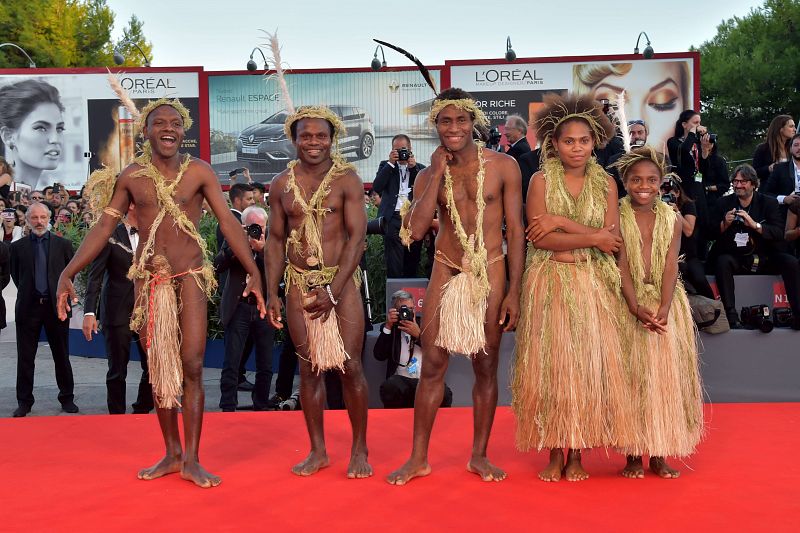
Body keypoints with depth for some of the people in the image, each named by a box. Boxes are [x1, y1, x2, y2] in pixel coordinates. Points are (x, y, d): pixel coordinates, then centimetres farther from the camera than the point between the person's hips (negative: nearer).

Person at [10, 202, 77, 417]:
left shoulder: (63, 244, 2)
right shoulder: (18, 246, 4)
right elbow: (15, 276, 13)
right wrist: (28, 293, 9)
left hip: (56, 306, -1)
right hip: (28, 306, 1)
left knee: (62, 356, 7)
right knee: (25, 357, 6)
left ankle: (67, 398, 19)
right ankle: (24, 401, 16)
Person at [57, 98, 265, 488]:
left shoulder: (198, 172, -1)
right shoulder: (131, 177, 5)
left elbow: (228, 223, -6)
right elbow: (103, 227, 5)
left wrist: (254, 272, -15)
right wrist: (68, 273, -3)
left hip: (190, 278, -2)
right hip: (149, 279, 3)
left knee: (192, 367, -6)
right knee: (159, 369, 8)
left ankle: (191, 460, 3)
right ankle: (172, 454, 19)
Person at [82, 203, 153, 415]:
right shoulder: (110, 235, -5)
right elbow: (95, 276, -7)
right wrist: (89, 312, -15)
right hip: (118, 312, -4)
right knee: (117, 370, 4)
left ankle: (141, 411, 20)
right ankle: (117, 415, 18)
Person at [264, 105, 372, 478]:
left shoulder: (347, 179, -4)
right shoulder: (282, 184, 6)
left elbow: (357, 236, -9)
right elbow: (275, 240, 10)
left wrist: (333, 291, -15)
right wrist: (271, 292, 3)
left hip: (342, 282, -3)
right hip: (299, 284, 3)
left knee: (350, 366, -1)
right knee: (310, 368, 8)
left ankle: (359, 450, 14)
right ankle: (318, 451, 19)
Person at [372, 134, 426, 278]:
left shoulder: (420, 168, 16)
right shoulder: (386, 165, 13)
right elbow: (376, 187, -2)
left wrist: (414, 167, -5)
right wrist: (390, 163, -6)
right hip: (393, 218, -2)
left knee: (412, 261, 4)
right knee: (394, 264, -14)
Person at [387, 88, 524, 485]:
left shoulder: (503, 166, -1)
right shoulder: (429, 175, 4)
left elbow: (514, 231, 0)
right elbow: (416, 229, -12)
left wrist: (514, 290, -4)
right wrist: (439, 172, -9)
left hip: (490, 275, -1)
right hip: (446, 274, 1)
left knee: (485, 367, 7)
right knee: (432, 366, 3)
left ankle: (479, 455, 22)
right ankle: (418, 458, 15)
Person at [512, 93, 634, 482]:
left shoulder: (605, 183, 6)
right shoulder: (541, 180, 0)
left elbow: (612, 239, -6)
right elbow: (543, 239, -11)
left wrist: (562, 222, -12)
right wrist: (592, 238, -9)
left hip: (593, 286, 2)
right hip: (550, 284, -1)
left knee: (588, 363, 0)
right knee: (551, 363, -1)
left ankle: (577, 453, 10)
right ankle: (555, 452, 8)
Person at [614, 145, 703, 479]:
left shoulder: (673, 219, 5)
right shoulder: (616, 217, -2)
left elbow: (671, 266, -4)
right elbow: (621, 265, -9)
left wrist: (663, 309, -18)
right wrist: (637, 308, -20)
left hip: (667, 304, 2)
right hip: (627, 305, -2)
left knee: (666, 376, 3)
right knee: (630, 377, 0)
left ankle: (659, 454, 12)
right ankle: (633, 454, 8)